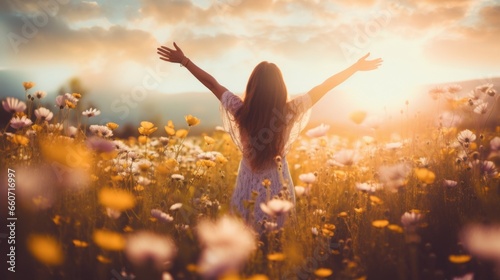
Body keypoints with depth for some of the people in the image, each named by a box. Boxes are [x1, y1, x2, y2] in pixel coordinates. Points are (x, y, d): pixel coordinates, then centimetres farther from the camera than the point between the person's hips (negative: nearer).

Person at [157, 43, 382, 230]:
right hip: (279, 187, 0)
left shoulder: (241, 111, -17)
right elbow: (325, 86, -10)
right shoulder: (289, 112, -18)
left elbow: (211, 83, -7)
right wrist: (357, 67, -1)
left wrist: (183, 60, 3)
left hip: (249, 189, 1)